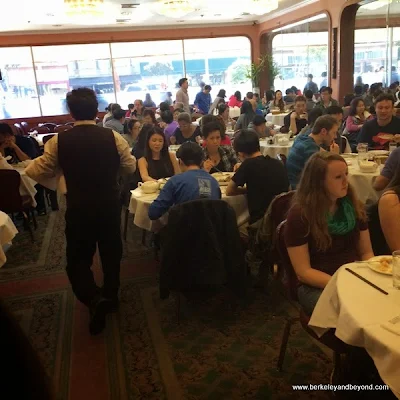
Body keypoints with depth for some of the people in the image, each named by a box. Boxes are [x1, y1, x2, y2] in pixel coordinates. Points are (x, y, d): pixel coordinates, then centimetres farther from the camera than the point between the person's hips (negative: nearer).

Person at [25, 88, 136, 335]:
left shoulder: (59, 141, -12)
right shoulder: (113, 137, -10)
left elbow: (35, 172, -5)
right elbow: (131, 167, 2)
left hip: (78, 209, -1)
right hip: (110, 206, 2)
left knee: (78, 259, 11)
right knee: (111, 253, 21)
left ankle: (94, 299, -11)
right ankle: (110, 296, 36)